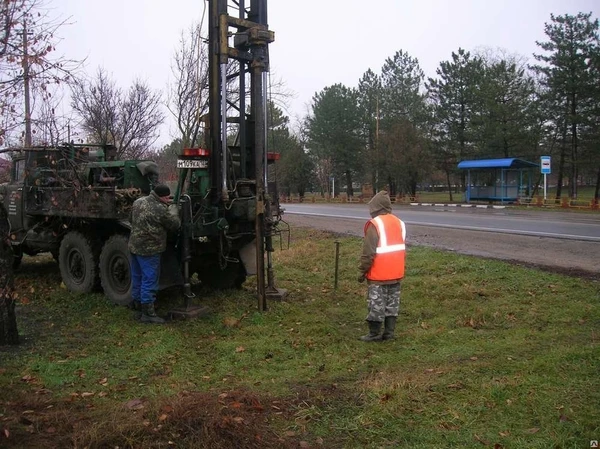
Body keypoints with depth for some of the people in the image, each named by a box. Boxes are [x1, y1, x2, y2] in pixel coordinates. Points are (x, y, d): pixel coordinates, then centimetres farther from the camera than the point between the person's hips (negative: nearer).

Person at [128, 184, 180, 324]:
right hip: (149, 249, -9)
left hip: (134, 245, 9)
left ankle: (137, 301, 36)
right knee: (149, 280, -3)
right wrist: (173, 210, 7)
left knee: (137, 276, 21)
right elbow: (175, 224, -9)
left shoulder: (138, 202, 5)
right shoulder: (160, 210, -21)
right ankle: (148, 313, 0)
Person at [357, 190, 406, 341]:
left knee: (377, 304, 0)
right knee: (392, 303, 12)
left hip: (379, 274, -7)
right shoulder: (399, 222, 9)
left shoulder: (375, 224, -16)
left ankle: (374, 334, 6)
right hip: (396, 272, 7)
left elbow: (368, 252, -16)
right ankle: (389, 332, 16)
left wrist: (363, 271, -7)